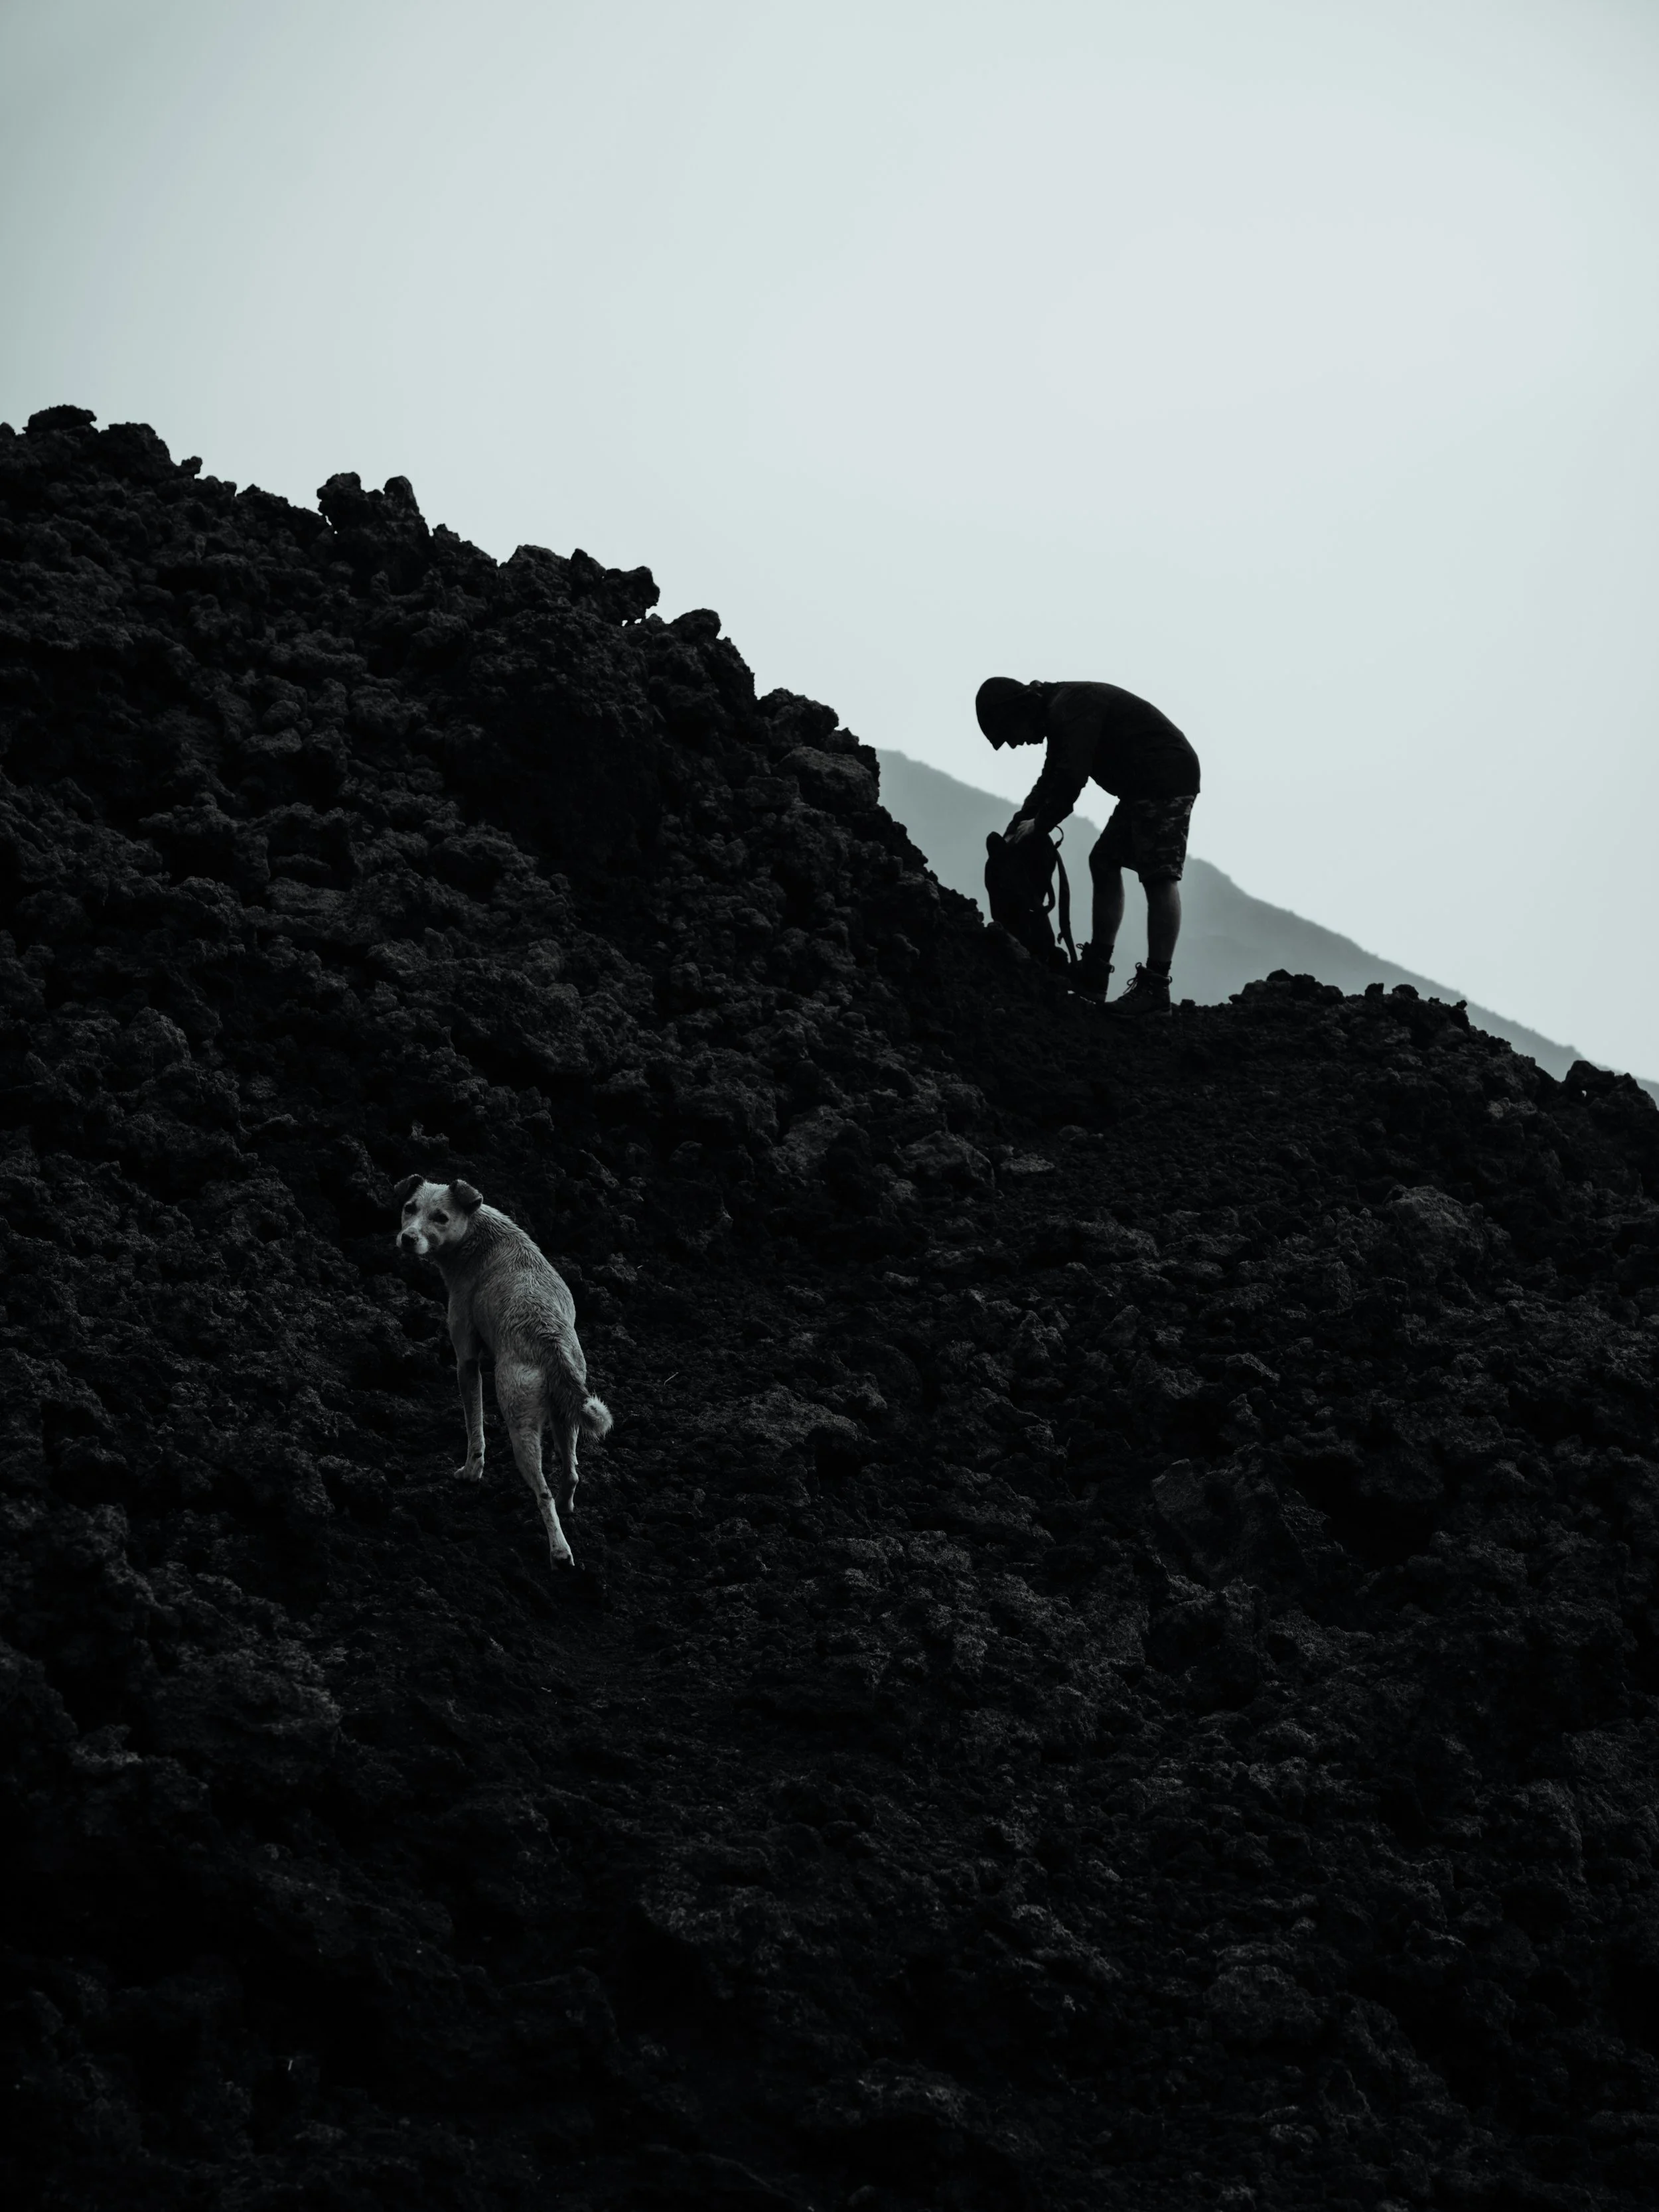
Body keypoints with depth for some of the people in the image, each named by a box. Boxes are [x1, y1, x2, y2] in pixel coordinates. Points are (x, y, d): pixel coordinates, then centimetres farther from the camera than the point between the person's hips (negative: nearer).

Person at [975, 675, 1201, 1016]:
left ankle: (1155, 988, -20)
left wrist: (1039, 824, -11)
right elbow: (1050, 781, 24)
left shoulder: (1071, 710, -18)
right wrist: (1017, 827, 13)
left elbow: (1070, 780, -25)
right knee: (1104, 861, 12)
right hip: (1145, 785, 11)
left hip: (1167, 779, -11)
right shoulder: (1060, 713, 16)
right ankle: (1095, 973, 12)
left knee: (1158, 875, -15)